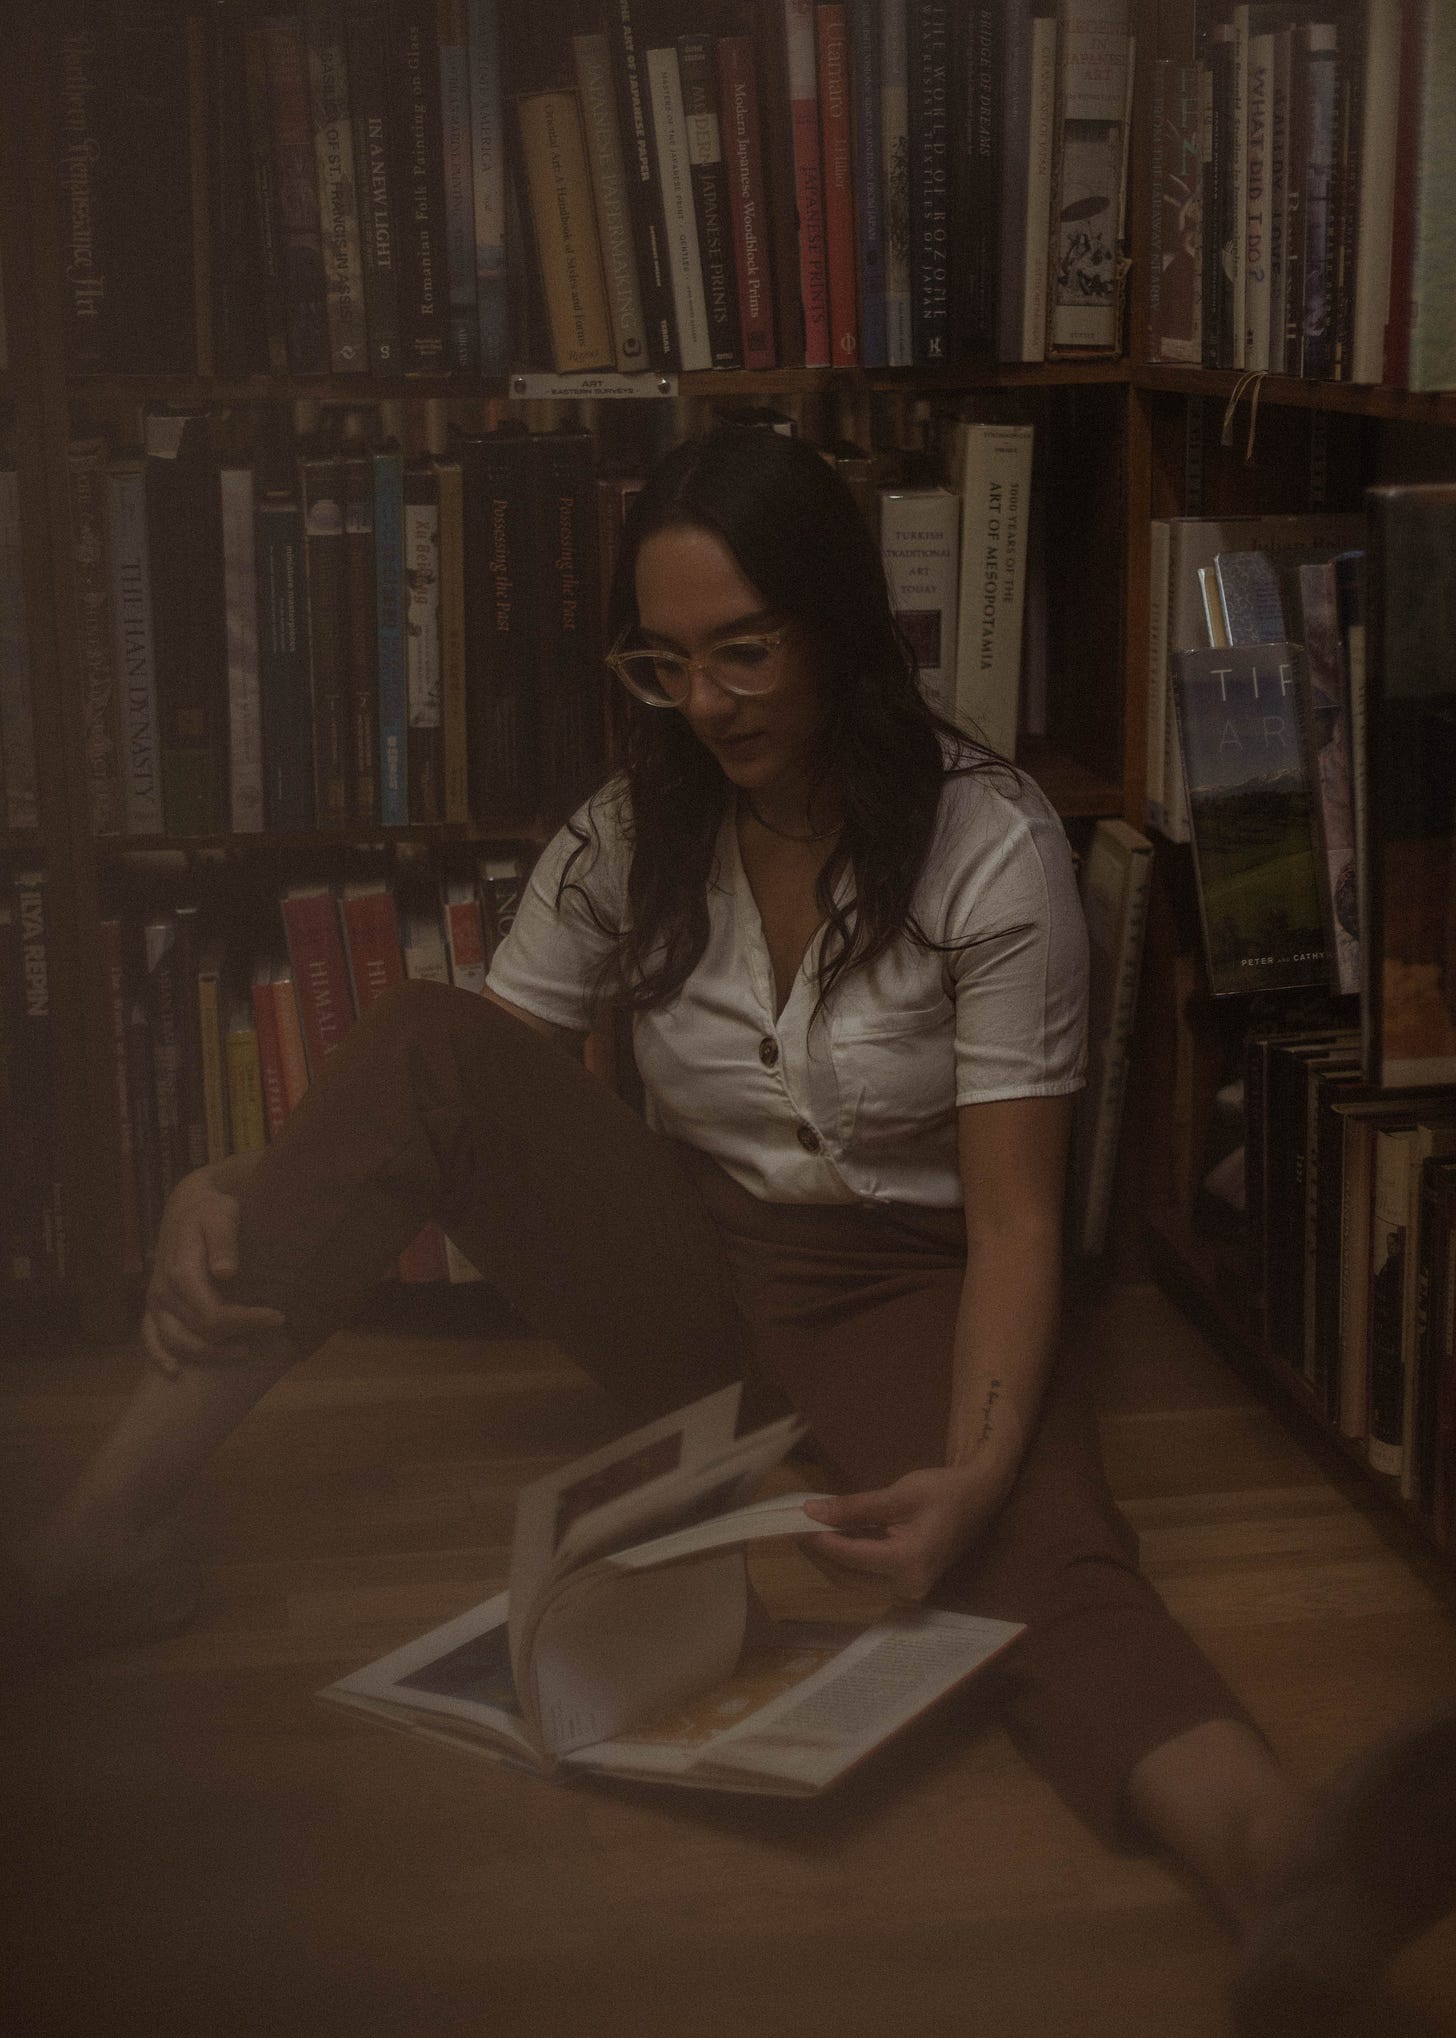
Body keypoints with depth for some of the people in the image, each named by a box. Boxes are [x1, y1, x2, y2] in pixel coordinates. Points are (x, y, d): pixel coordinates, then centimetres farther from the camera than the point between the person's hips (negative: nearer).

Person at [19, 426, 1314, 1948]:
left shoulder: (990, 848, -14)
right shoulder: (627, 841, -2)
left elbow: (1015, 1216, -17)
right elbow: (447, 1111, -1)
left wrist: (977, 1471, -35)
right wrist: (247, 1194, -23)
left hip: (902, 1285, -3)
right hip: (684, 1262, 3)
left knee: (1045, 1574, -37)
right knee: (422, 1040, -22)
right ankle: (104, 1522, -25)